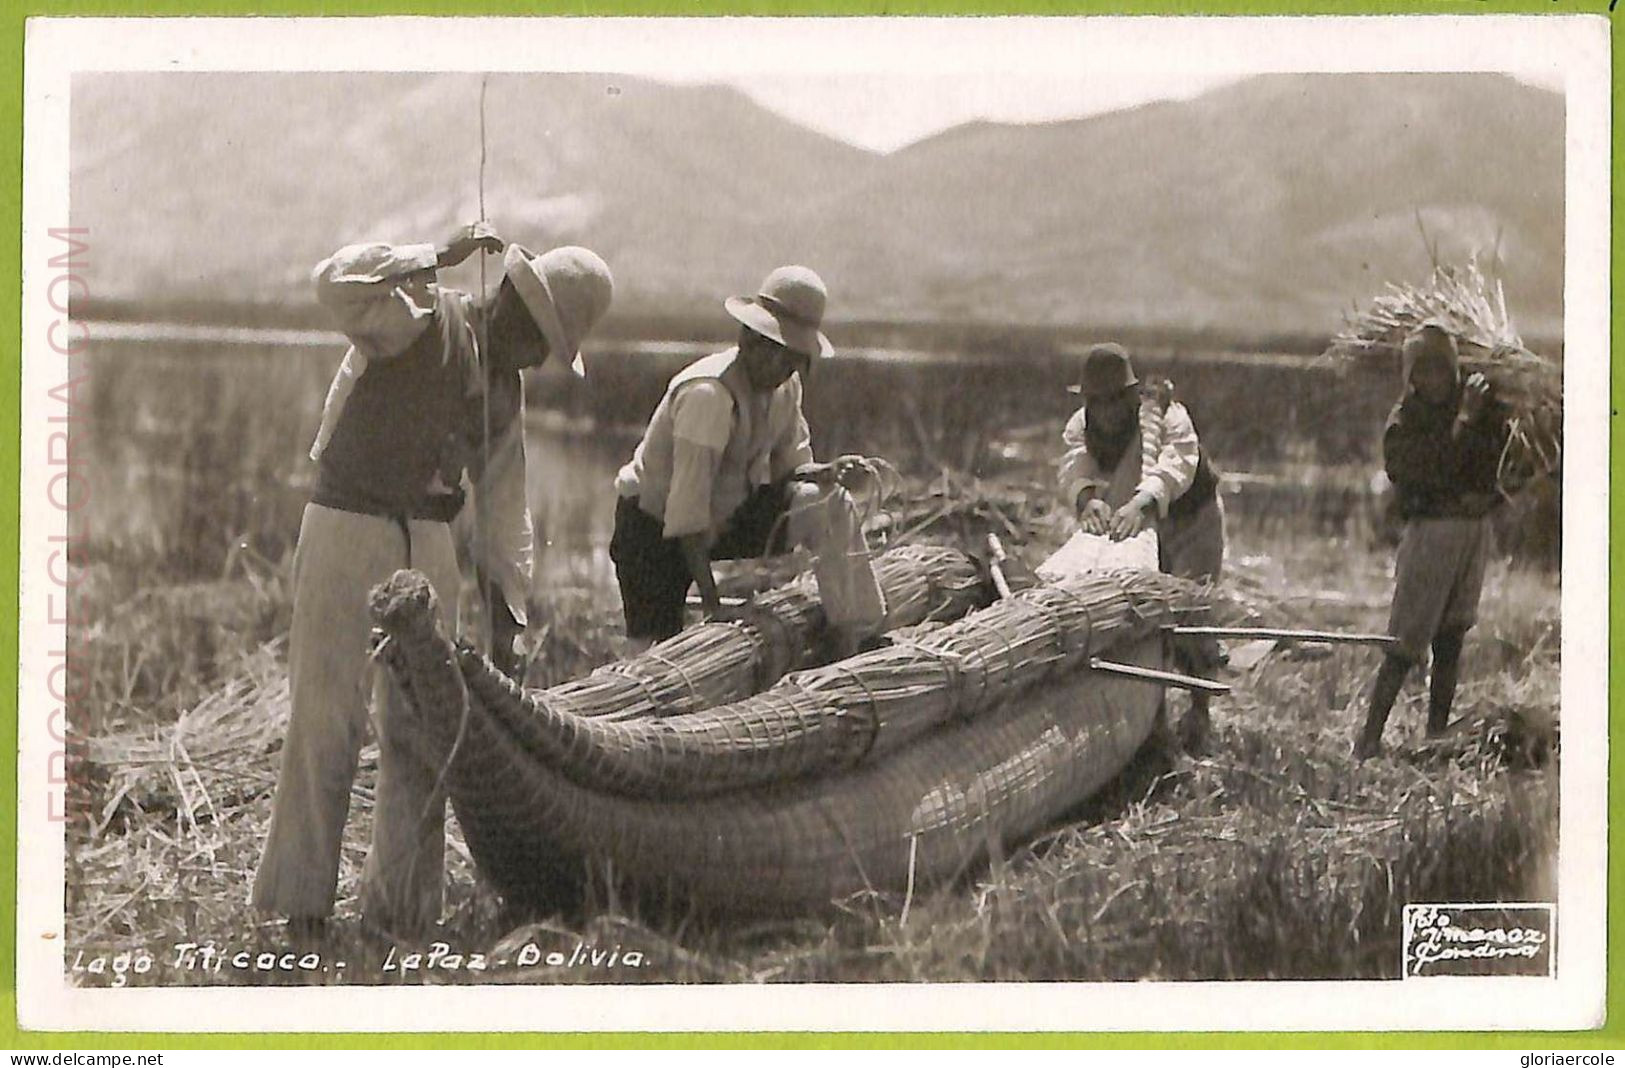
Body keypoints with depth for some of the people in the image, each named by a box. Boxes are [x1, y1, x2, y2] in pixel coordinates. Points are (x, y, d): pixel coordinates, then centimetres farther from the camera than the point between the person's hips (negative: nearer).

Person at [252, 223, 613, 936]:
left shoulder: (506, 391, 15)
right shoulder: (422, 320, -7)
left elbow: (502, 509, 19)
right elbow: (335, 282, -27)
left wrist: (504, 620, 16)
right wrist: (441, 257, -29)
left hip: (428, 545, 7)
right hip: (347, 527, -7)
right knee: (329, 717, -7)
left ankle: (402, 903, 13)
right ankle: (300, 898, 1)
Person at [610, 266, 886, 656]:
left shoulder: (786, 386, -5)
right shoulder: (708, 393, -30)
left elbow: (789, 465, 5)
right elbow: (687, 506, -32)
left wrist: (823, 474, -22)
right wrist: (712, 605, -34)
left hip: (730, 516, 7)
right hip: (655, 528, -7)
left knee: (831, 506, -10)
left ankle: (850, 647, -4)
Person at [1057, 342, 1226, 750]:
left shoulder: (1167, 417, -24)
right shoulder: (1081, 426, -10)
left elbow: (1177, 464, -43)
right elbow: (1074, 469, -29)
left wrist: (1141, 504, -62)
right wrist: (1087, 498, -53)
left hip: (1189, 521, -4)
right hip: (1133, 532, 4)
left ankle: (1200, 706, 3)